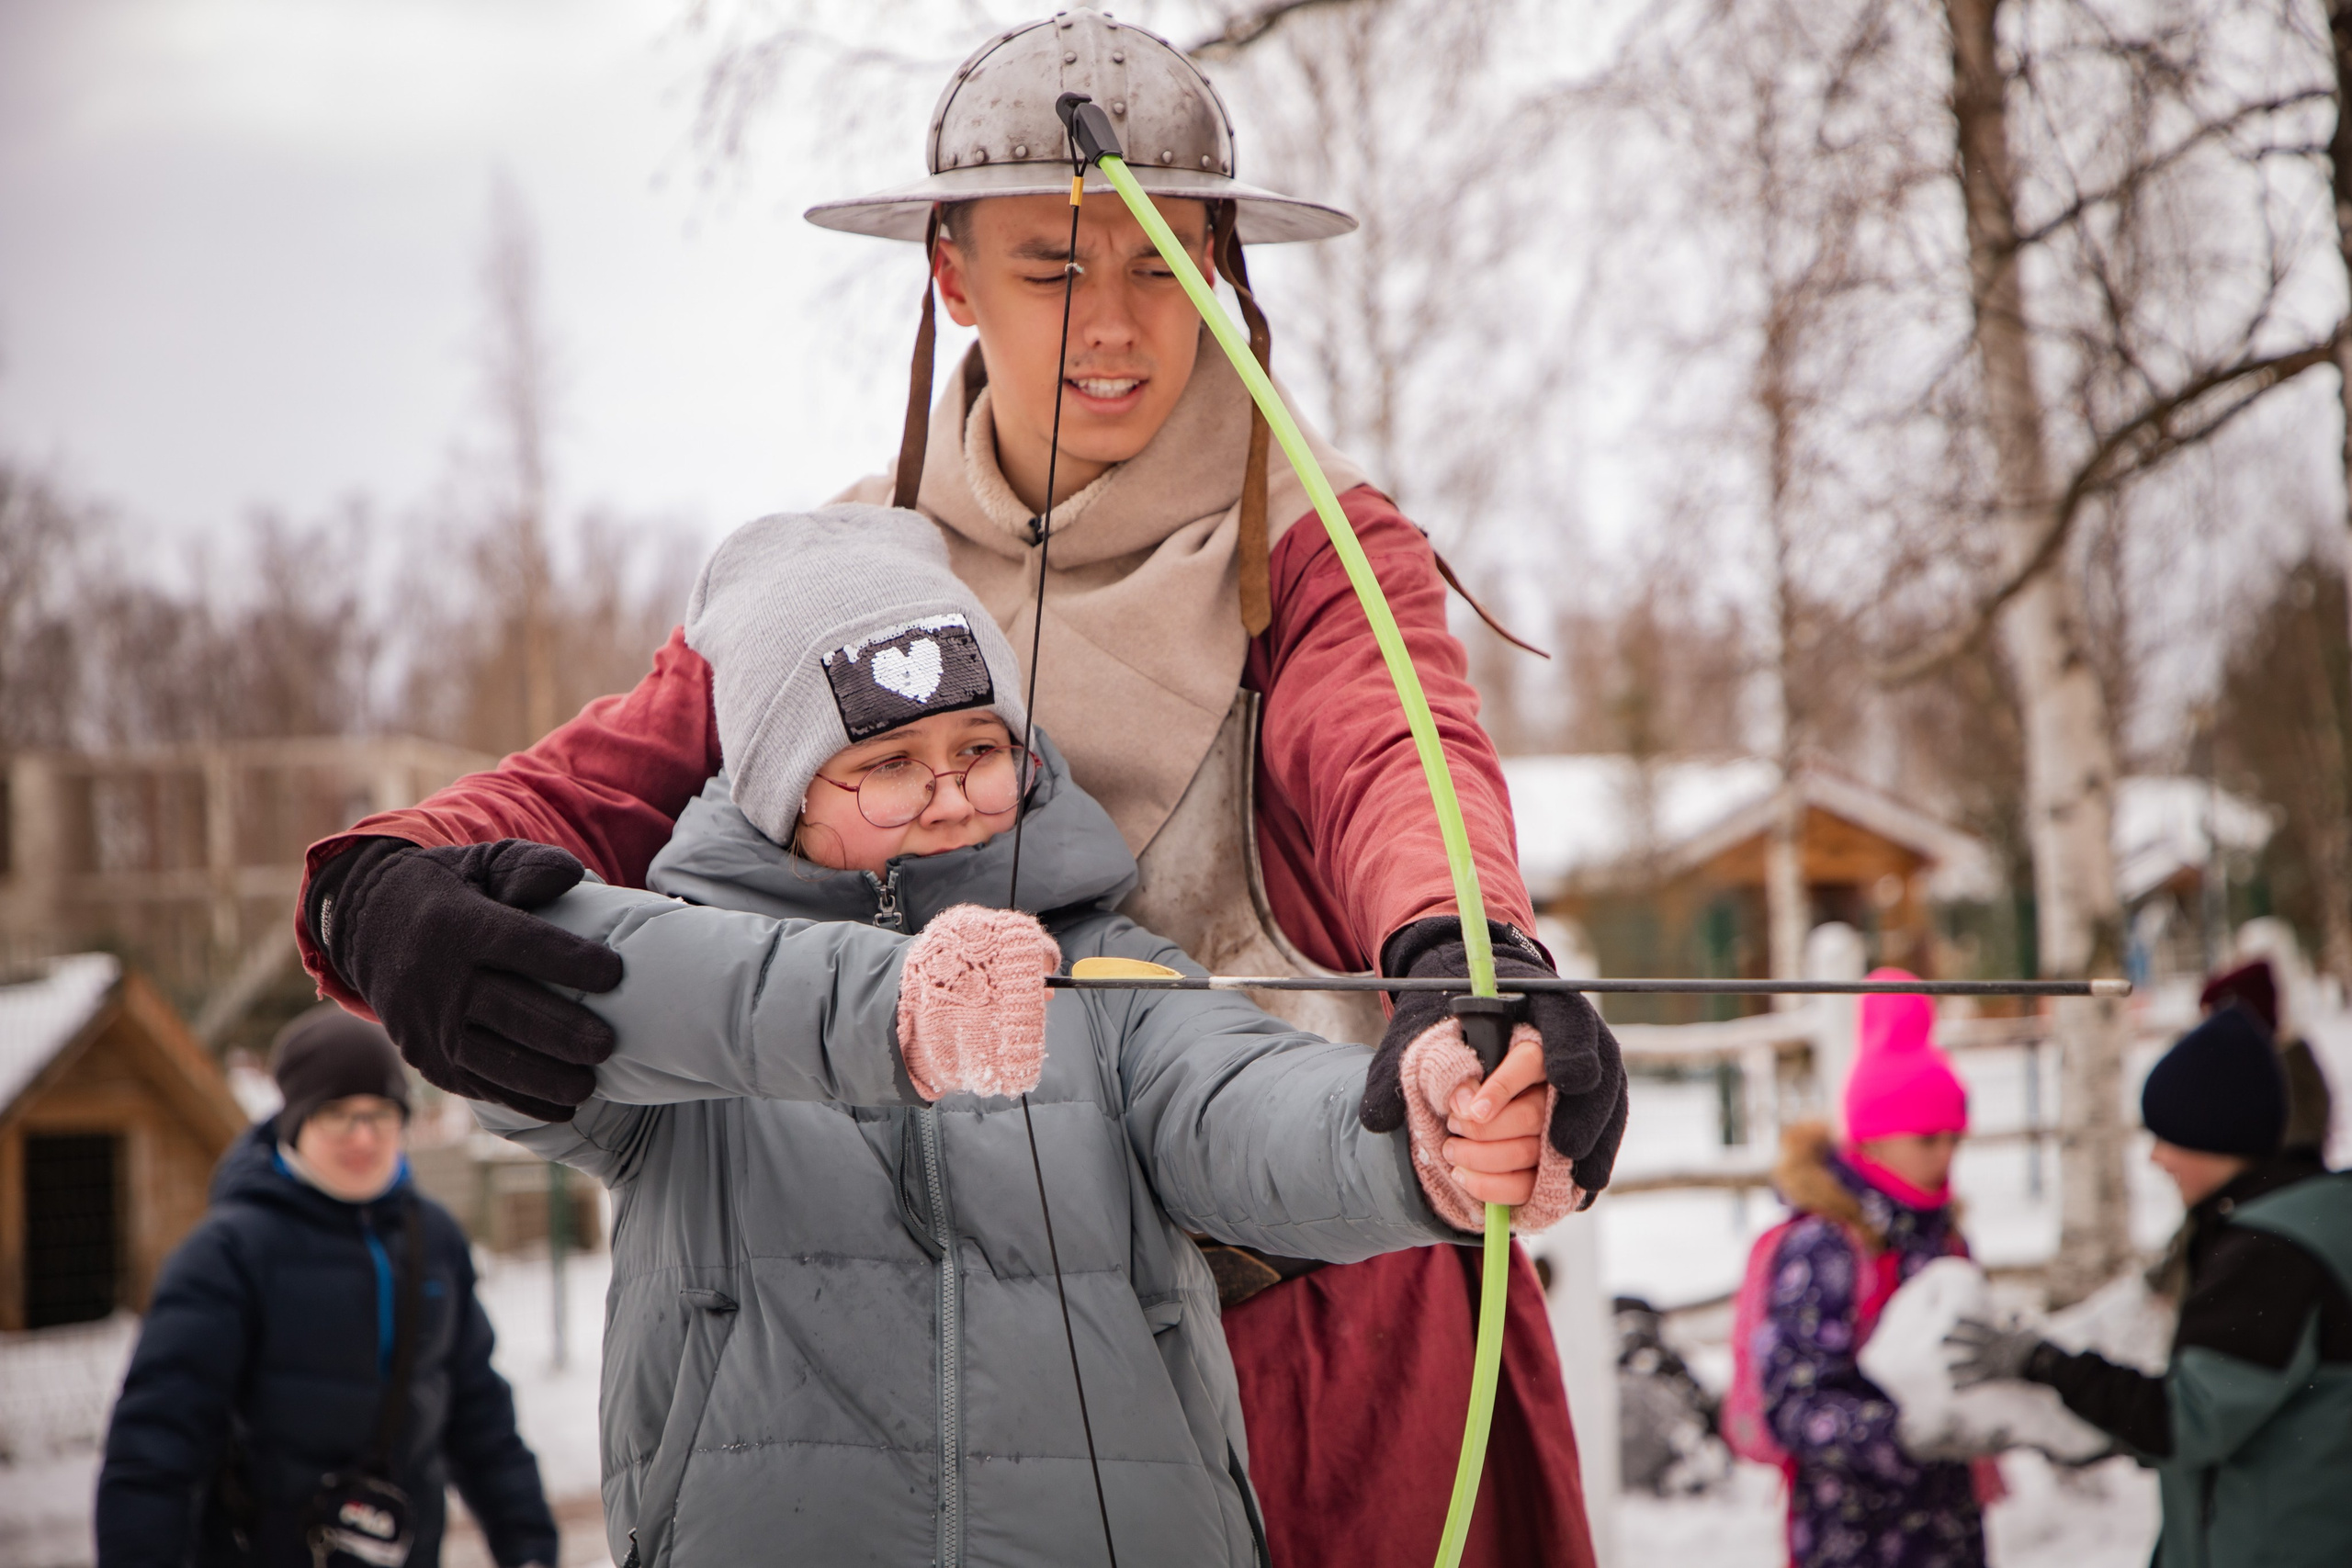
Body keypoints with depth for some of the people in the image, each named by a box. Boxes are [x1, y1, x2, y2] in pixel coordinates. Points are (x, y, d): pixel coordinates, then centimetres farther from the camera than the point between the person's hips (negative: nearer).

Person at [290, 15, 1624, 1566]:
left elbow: (1398, 757, -24)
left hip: (1329, 1319, -2)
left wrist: (1463, 955, -49)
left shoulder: (1317, 552, -3)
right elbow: (612, 779, -7)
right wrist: (398, 889, -31)